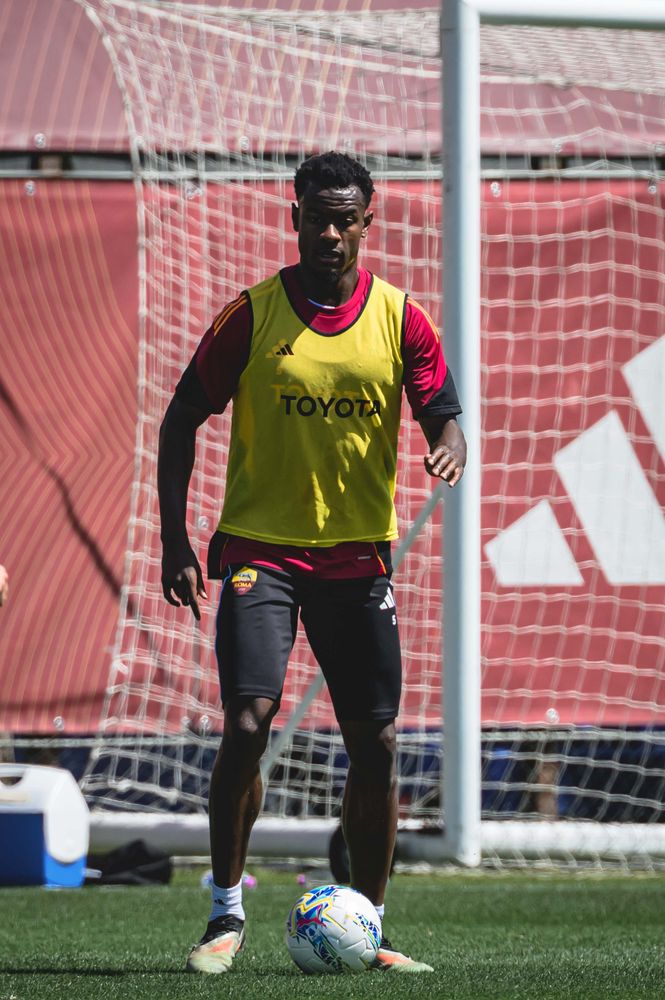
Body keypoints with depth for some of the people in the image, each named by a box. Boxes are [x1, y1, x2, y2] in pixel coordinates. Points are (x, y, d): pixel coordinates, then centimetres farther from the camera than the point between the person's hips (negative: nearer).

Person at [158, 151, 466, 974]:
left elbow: (441, 415, 4)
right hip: (259, 548, -2)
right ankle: (226, 916, -3)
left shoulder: (401, 319, 2)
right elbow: (182, 420, 2)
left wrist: (449, 448, -22)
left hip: (358, 556, 2)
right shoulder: (251, 315, -3)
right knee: (247, 723, -16)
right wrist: (174, 538, -4)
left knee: (375, 745, 1)